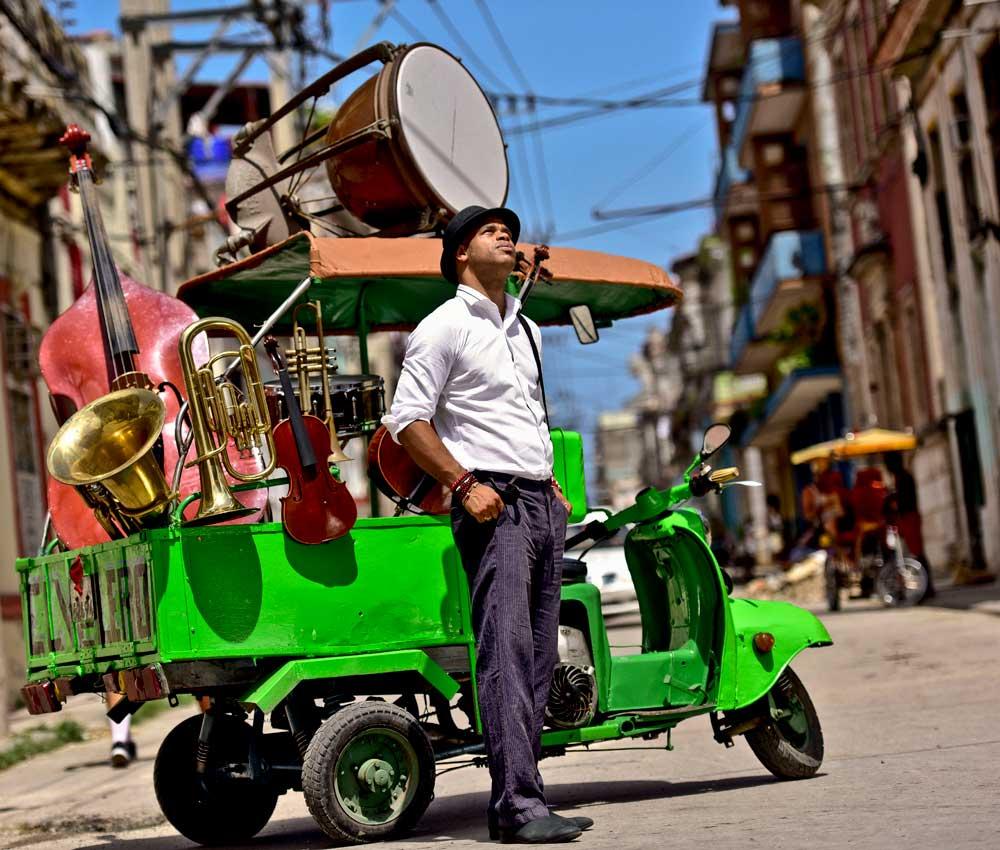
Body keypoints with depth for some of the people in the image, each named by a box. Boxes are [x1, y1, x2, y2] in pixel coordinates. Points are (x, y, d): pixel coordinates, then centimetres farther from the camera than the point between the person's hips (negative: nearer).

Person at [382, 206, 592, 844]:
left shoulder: (527, 330, 22)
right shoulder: (445, 326, -2)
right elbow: (406, 419, -8)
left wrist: (552, 482, 16)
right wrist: (465, 484, -15)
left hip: (543, 503, 8)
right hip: (493, 503, -8)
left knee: (539, 657, 5)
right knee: (507, 650, -16)